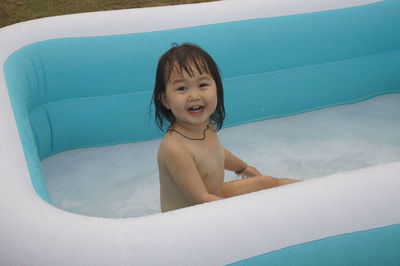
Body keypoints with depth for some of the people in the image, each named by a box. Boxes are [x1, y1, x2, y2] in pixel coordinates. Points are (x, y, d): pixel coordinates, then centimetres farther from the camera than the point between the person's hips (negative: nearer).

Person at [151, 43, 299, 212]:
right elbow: (200, 199, -30)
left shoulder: (207, 125, -6)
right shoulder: (174, 148, -34)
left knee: (267, 182, 16)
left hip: (216, 194, 9)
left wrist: (243, 168, 34)